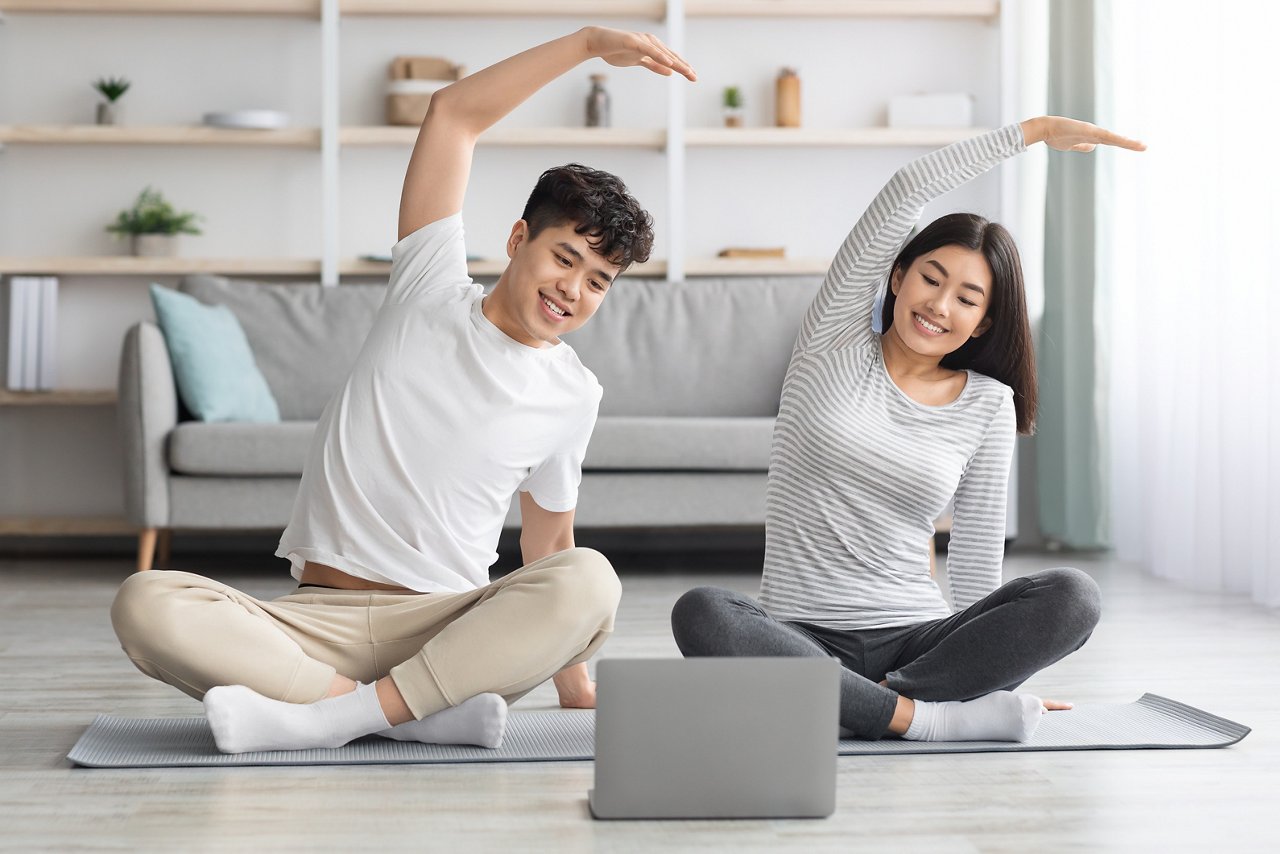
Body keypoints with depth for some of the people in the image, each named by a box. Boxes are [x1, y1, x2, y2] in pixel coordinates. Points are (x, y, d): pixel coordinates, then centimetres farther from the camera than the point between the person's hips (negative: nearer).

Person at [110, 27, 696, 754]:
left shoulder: (574, 396, 10)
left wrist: (578, 690, 14)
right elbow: (455, 114, 3)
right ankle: (422, 714, -29)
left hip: (451, 630, 1)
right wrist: (590, 43, 0)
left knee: (587, 580, -32)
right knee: (146, 604, -28)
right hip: (317, 621, 0)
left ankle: (321, 719, -31)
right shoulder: (430, 295, 7)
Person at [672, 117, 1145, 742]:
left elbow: (977, 558, 10)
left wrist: (993, 666, 2)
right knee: (700, 614, -34)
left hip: (916, 641, 2)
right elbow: (906, 192, -3)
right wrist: (1032, 130, 0)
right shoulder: (834, 345, 5)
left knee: (1071, 596, -24)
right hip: (805, 636, -1)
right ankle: (922, 715, -30)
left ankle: (877, 699, -27)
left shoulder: (988, 404, 9)